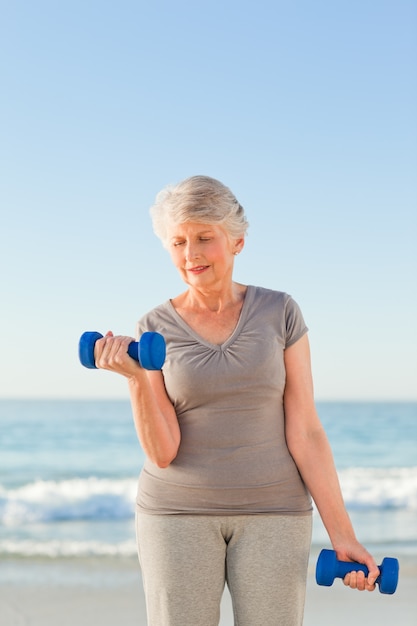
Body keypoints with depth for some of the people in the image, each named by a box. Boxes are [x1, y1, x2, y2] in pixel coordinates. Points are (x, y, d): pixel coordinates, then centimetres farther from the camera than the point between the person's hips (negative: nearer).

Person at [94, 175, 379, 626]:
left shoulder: (279, 313, -2)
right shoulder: (155, 330, -2)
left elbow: (305, 433, -4)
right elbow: (162, 452, -8)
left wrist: (342, 536, -9)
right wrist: (135, 377, -24)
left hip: (271, 513, 0)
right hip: (180, 513, 0)